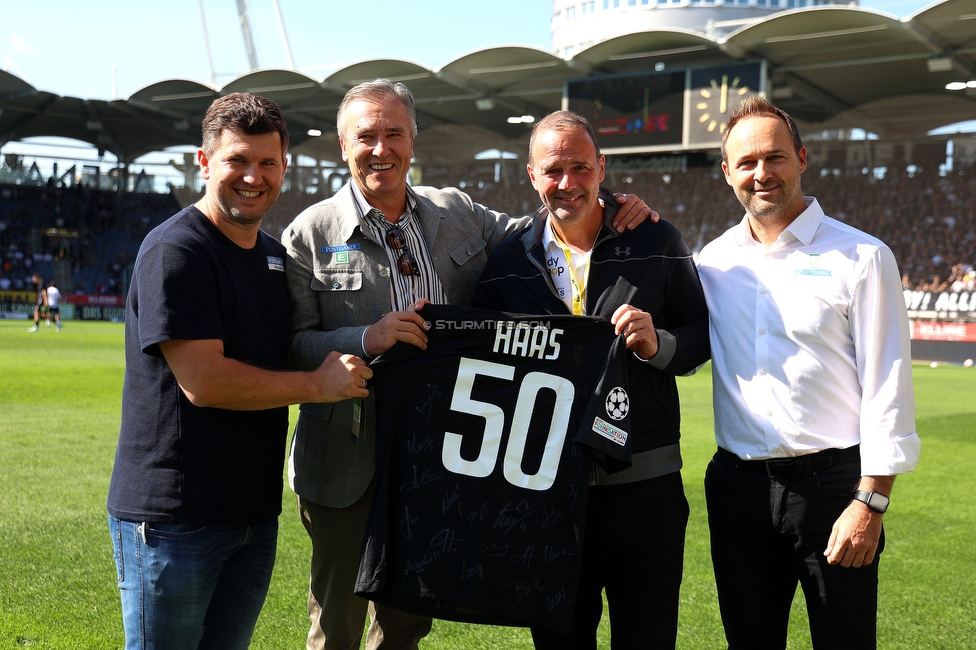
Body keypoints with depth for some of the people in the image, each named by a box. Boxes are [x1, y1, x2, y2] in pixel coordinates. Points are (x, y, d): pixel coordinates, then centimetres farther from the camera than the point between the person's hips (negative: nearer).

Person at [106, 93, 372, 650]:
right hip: (172, 515, -7)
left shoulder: (276, 255, 13)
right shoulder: (175, 250, -14)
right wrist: (317, 385, -13)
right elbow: (204, 382, -22)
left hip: (255, 513, 8)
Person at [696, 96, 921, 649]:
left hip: (833, 483, -4)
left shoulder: (862, 258, -3)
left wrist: (870, 503, -12)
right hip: (738, 489, 4)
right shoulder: (713, 262, 9)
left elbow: (888, 389, -6)